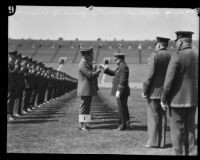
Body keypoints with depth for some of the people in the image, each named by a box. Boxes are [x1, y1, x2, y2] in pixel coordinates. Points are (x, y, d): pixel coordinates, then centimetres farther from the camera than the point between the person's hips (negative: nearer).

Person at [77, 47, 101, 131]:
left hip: (88, 90, 10)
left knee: (87, 107, 12)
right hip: (85, 90, -10)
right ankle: (82, 125, -2)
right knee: (84, 107, -6)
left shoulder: (87, 63, 16)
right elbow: (90, 75, -22)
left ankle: (84, 124, 17)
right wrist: (97, 71, -10)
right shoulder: (82, 65, -17)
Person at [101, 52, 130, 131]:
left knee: (122, 108, -5)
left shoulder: (123, 67, -18)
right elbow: (113, 73, 22)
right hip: (121, 91, 11)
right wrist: (105, 68, 13)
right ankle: (126, 124, 23)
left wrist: (118, 90, -25)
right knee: (123, 108, 15)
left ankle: (123, 125, 1)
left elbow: (123, 80, -24)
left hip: (121, 91, -11)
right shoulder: (121, 66, 14)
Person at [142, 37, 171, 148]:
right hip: (166, 92, 5)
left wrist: (145, 90, -8)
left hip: (154, 91, -5)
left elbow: (151, 75, -15)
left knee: (153, 116, 1)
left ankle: (153, 141, 1)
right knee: (163, 116, 11)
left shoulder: (155, 56, -11)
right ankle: (162, 142, 14)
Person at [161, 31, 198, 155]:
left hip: (178, 100, -7)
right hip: (193, 100, 7)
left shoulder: (177, 56, -14)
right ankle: (190, 153, 17)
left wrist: (164, 100, -7)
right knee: (190, 130, 13)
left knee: (177, 131, 1)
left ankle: (179, 153, 3)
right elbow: (195, 79, 12)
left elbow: (169, 81, -15)